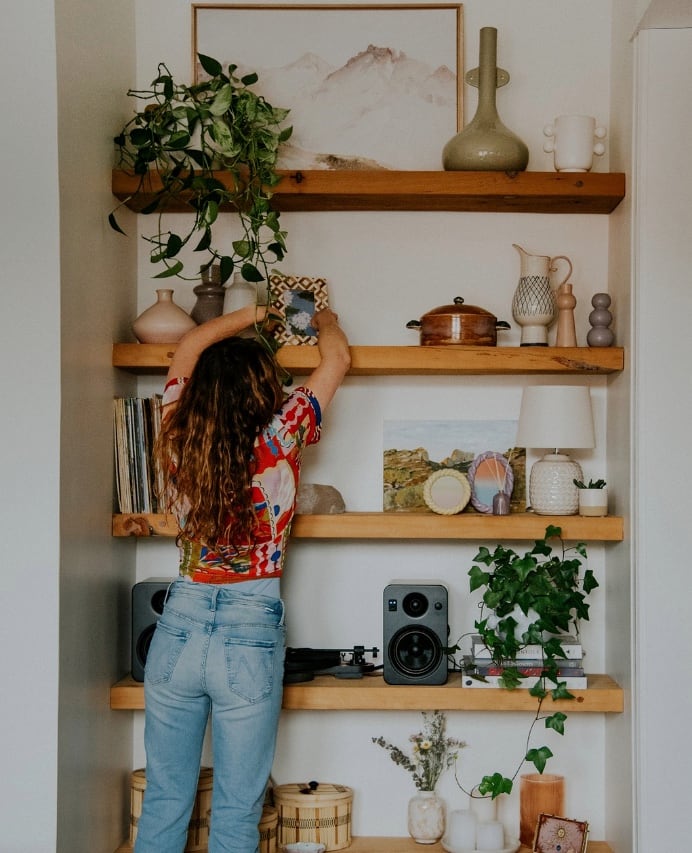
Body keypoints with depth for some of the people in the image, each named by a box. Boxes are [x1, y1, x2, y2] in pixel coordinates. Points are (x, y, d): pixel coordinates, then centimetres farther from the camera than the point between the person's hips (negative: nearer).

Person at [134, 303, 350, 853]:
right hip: (251, 632, -3)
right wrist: (326, 321, 24)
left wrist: (251, 314, 27)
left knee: (164, 803, 14)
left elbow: (188, 347, 16)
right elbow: (337, 359, 4)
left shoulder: (179, 439, -3)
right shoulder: (278, 440, -11)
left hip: (179, 626, 3)